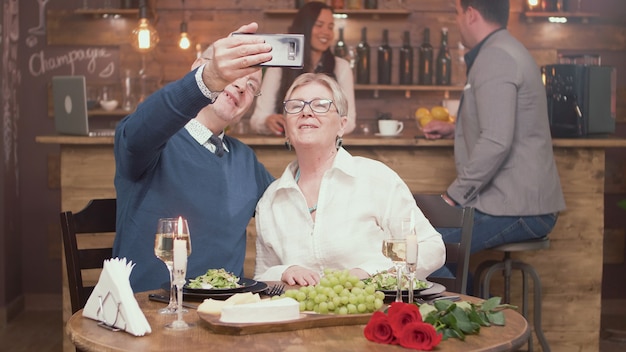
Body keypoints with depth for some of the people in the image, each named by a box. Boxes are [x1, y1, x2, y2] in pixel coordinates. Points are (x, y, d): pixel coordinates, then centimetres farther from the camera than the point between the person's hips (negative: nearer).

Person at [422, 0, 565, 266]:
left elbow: (496, 142, -25)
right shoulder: (504, 50, 20)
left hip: (517, 209, -11)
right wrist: (454, 130, 30)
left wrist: (454, 195, -18)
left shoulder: (495, 57, -15)